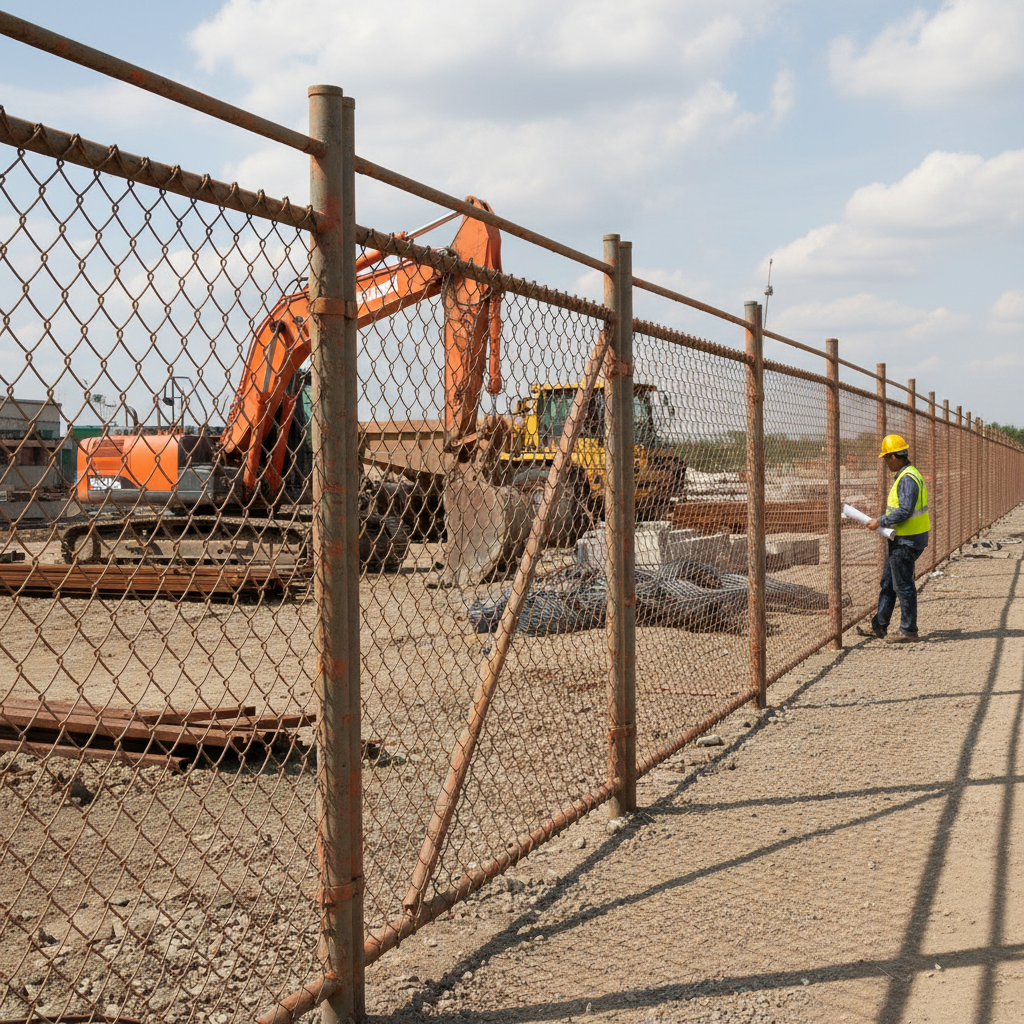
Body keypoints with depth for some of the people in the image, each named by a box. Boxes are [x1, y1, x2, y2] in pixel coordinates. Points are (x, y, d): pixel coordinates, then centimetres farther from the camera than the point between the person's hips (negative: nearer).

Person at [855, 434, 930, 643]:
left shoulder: (908, 479, -20)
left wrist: (880, 522, -18)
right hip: (900, 539, 11)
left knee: (903, 586, -2)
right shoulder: (906, 475, 14)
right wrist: (883, 520, 12)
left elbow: (904, 511, -26)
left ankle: (908, 631, 6)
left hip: (907, 541, -11)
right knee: (887, 584, 16)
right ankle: (879, 626, 23)